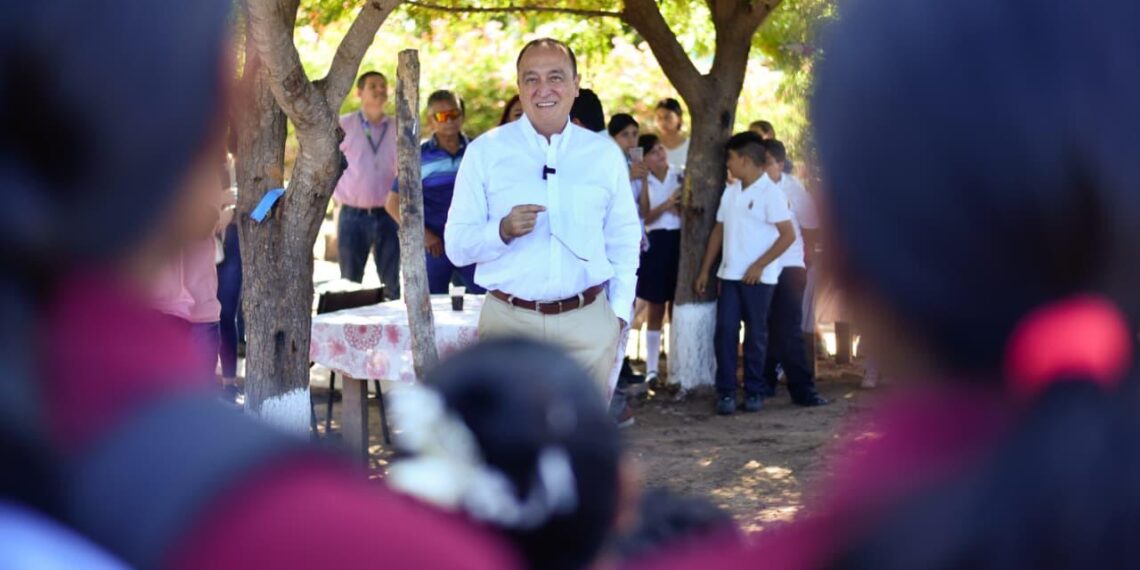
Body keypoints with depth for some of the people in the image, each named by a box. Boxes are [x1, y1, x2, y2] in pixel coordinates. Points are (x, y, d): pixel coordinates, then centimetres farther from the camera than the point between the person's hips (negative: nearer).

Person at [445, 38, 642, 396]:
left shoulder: (605, 154, 10)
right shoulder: (485, 152, 3)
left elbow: (624, 242, 16)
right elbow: (456, 246, 1)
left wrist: (619, 312, 7)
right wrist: (503, 231, -17)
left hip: (588, 323, 2)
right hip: (509, 323, -2)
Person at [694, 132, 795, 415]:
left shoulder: (770, 194, -8)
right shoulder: (730, 193, 12)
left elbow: (788, 235, -12)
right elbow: (719, 232, 18)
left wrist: (759, 266, -14)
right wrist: (704, 271, 14)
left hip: (758, 277, -5)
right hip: (730, 275, 5)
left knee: (756, 335, 3)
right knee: (725, 331, -1)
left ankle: (754, 392, 13)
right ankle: (726, 392, 3)